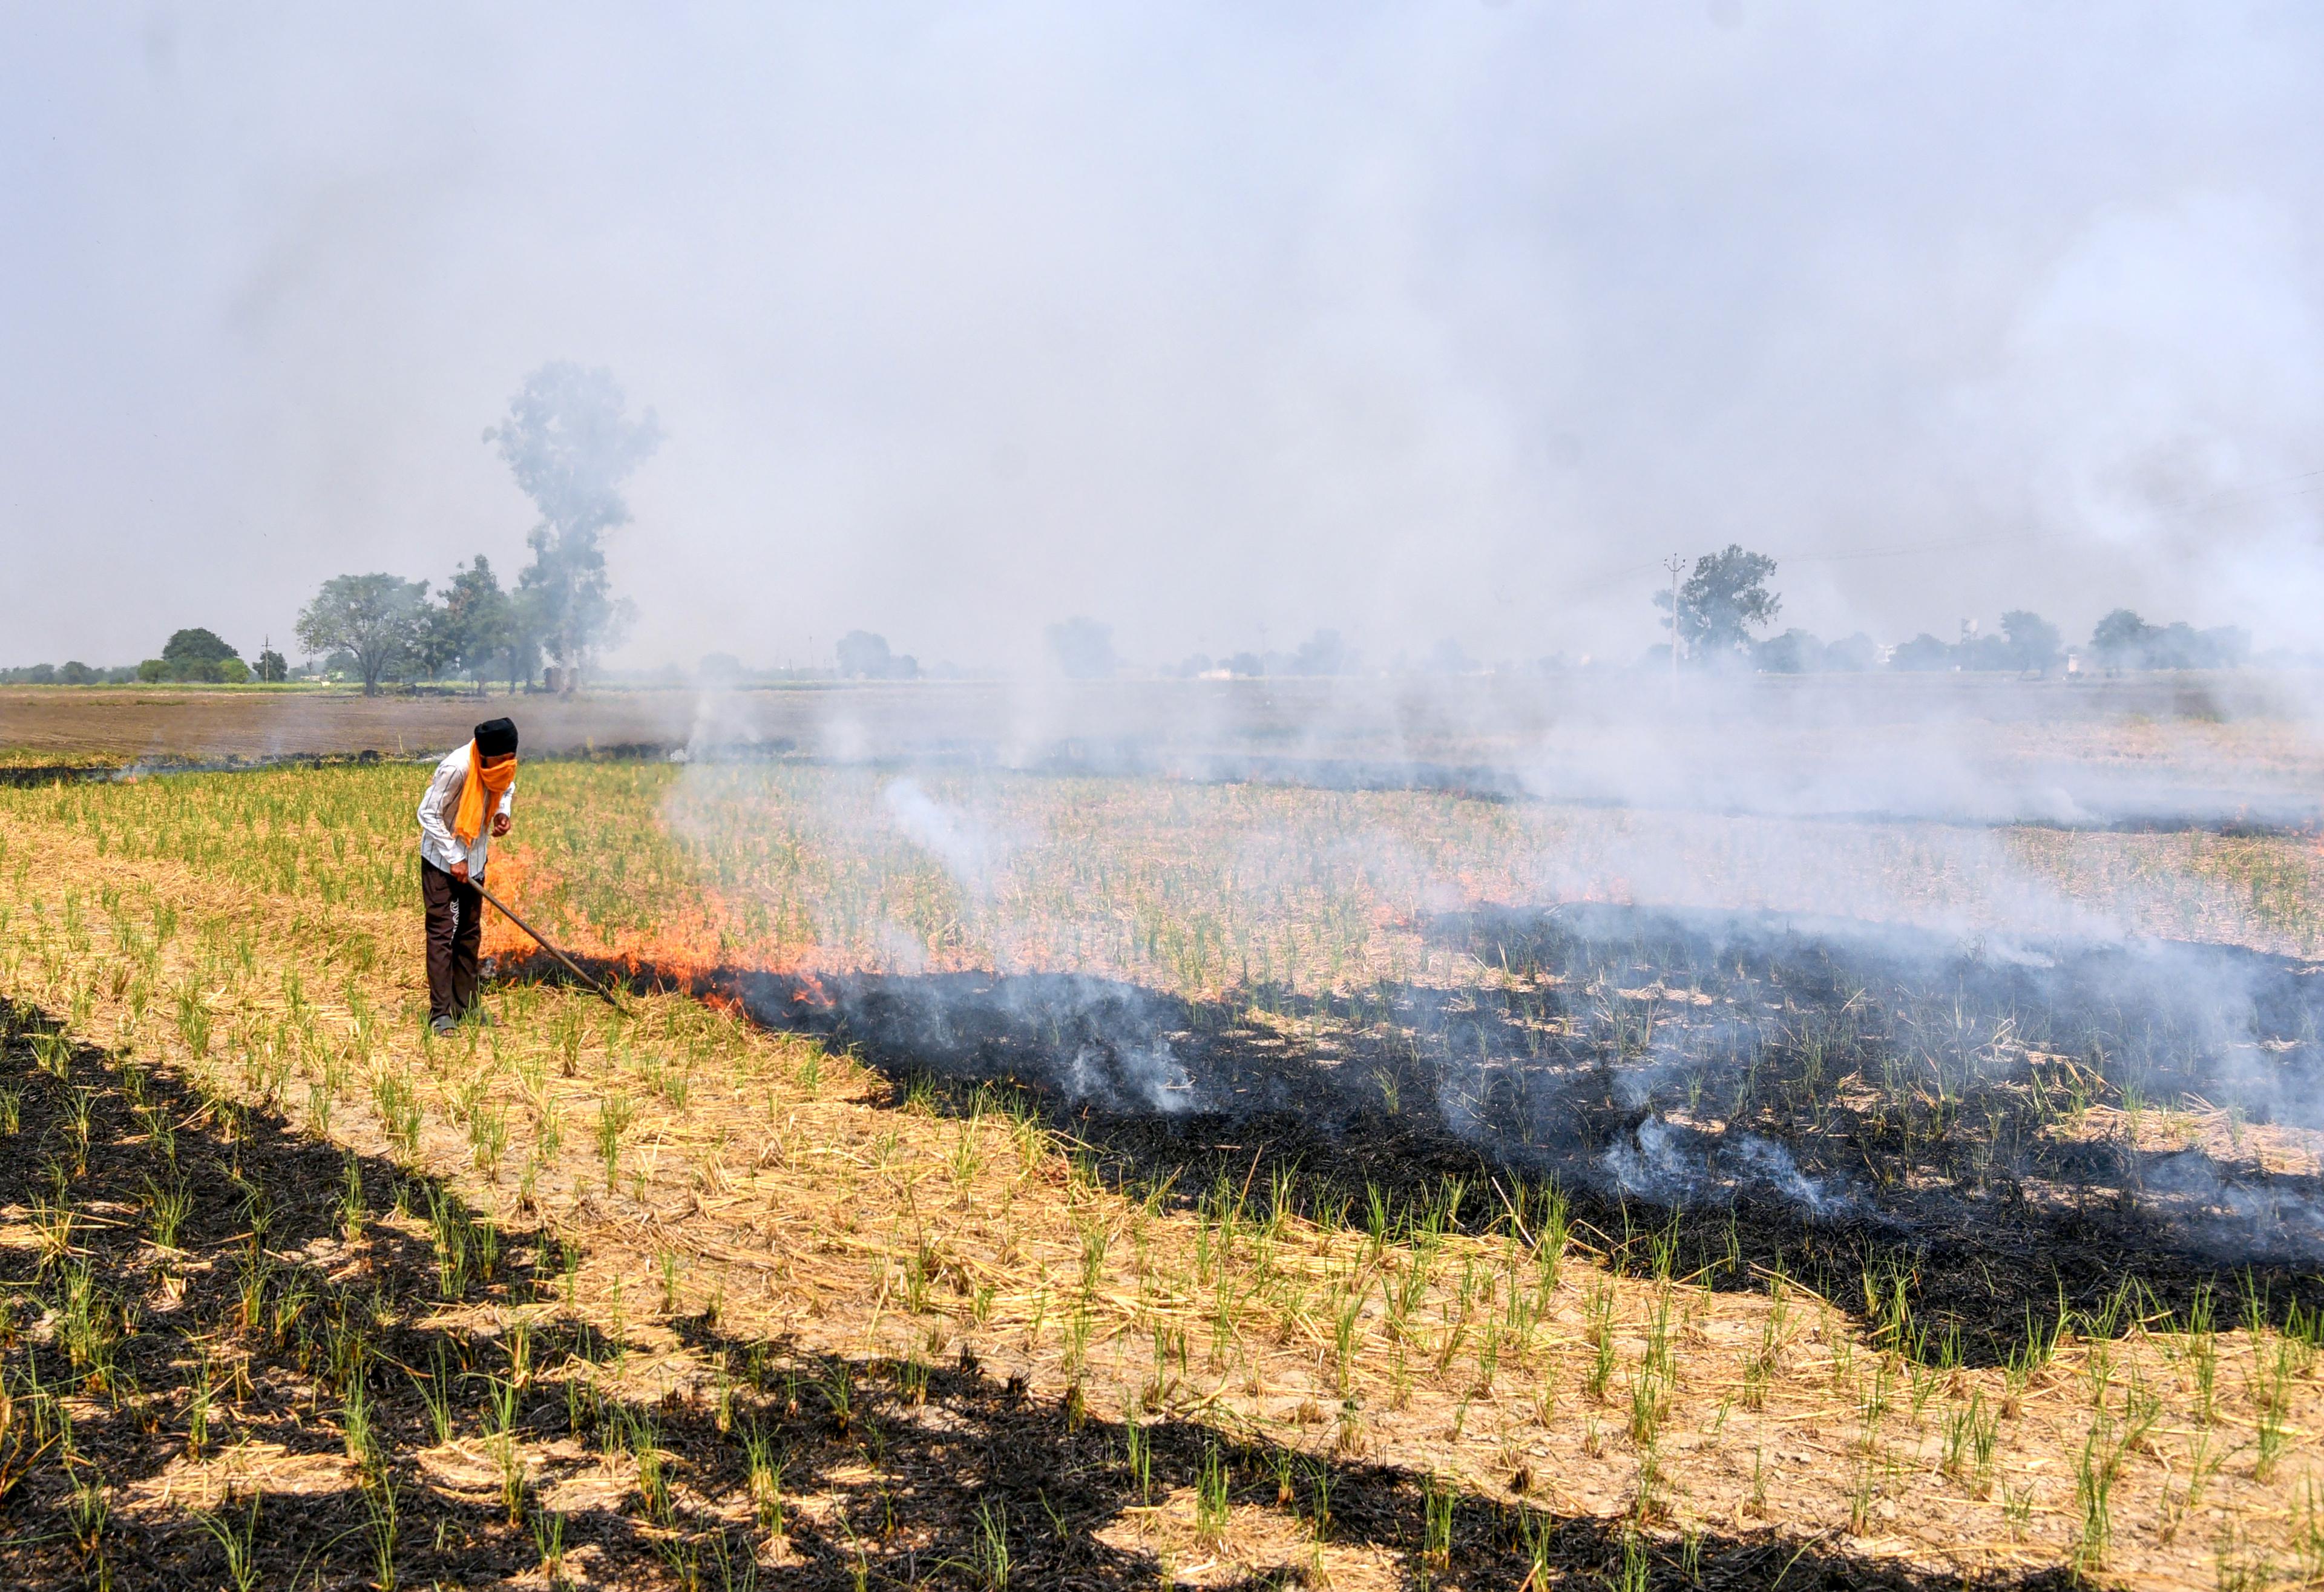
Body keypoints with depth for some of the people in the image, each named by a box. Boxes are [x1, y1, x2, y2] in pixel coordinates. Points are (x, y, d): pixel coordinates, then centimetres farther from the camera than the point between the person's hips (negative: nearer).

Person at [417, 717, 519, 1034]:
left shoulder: (504, 764, -9)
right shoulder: (457, 768, -30)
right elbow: (428, 814, -21)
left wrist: (503, 812, -6)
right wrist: (454, 858, -19)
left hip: (474, 858, 7)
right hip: (442, 857, -7)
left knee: (470, 931, 11)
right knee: (442, 931, -8)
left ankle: (466, 1005, 19)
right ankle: (441, 1013, -8)